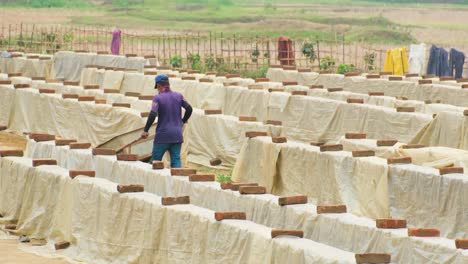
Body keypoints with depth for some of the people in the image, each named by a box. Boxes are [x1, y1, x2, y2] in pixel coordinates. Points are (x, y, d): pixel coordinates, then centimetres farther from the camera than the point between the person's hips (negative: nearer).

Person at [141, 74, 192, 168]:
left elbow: (153, 114, -18)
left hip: (163, 135, -4)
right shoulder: (178, 96, 6)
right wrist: (183, 121, 20)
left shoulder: (158, 98, -8)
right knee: (176, 160, 4)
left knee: (155, 160, 5)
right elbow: (189, 109, 5)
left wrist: (145, 130, -12)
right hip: (177, 135, 4)